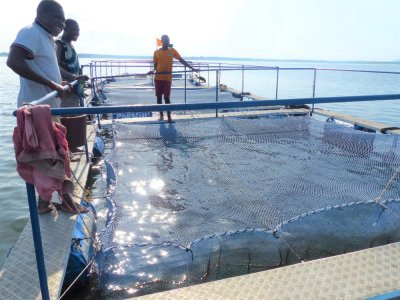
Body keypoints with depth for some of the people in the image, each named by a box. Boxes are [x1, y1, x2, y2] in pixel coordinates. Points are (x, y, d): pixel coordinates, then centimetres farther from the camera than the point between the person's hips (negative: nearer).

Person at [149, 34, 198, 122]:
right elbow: (155, 65, 9)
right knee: (159, 97, 5)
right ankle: (161, 115, 16)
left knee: (167, 97, -3)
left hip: (168, 78, -1)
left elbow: (181, 60, 2)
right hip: (158, 78, 2)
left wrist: (192, 68, -2)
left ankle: (169, 116, 2)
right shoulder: (156, 52, 5)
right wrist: (153, 71, -12)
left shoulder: (172, 51, 4)